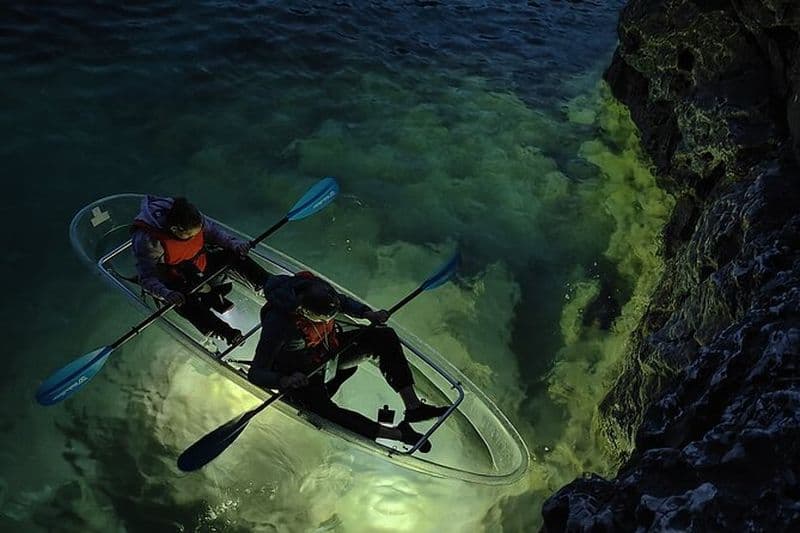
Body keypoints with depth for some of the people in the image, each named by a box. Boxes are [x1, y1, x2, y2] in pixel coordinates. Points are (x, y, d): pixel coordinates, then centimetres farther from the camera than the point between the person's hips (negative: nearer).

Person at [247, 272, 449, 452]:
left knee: (384, 337, -12)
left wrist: (368, 314, -15)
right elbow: (255, 373, -30)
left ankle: (413, 406, -13)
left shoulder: (317, 288, -22)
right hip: (300, 374, -5)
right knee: (326, 411, -33)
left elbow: (343, 301, 2)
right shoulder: (277, 322, -36)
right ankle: (400, 434, -23)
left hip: (331, 350, 6)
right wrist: (285, 381, -49)